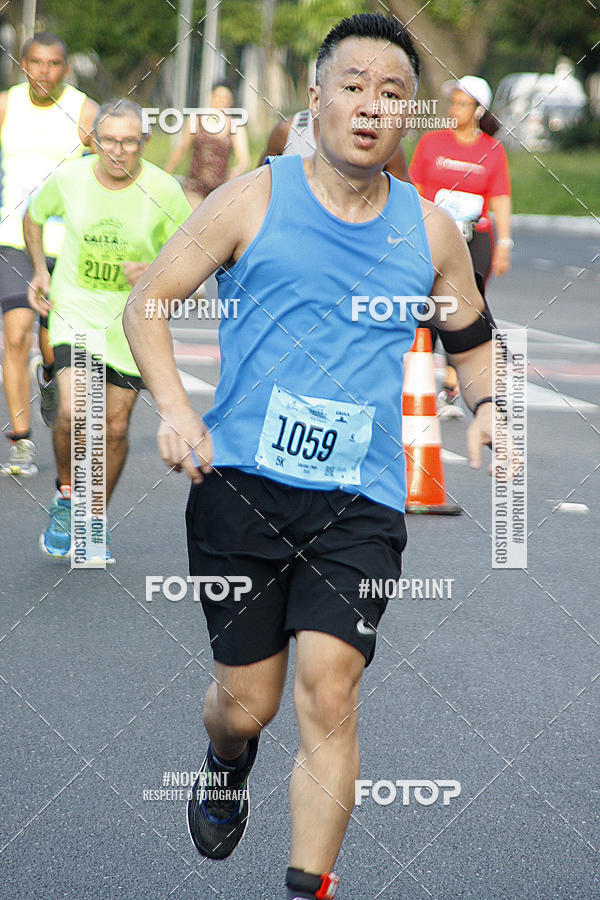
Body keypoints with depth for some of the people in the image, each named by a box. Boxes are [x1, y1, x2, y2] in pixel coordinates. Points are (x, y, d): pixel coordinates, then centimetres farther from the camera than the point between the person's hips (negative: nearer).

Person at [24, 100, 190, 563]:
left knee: (116, 426, 4)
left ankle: (96, 519, 27)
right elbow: (34, 217, 12)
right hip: (75, 312, 0)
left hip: (132, 320, 0)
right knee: (73, 412, -19)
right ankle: (66, 498, 9)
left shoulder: (163, 190, -13)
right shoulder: (68, 178, -10)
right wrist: (40, 270, 2)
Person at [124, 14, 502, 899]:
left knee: (328, 689, -15)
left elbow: (471, 337, 24)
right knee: (247, 701, 6)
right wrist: (174, 408, -10)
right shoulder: (253, 201, -1)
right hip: (241, 484, -1)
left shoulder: (430, 229, 8)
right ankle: (227, 767, 44)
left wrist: (486, 404, 3)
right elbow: (146, 302, 5)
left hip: (361, 502, 1)